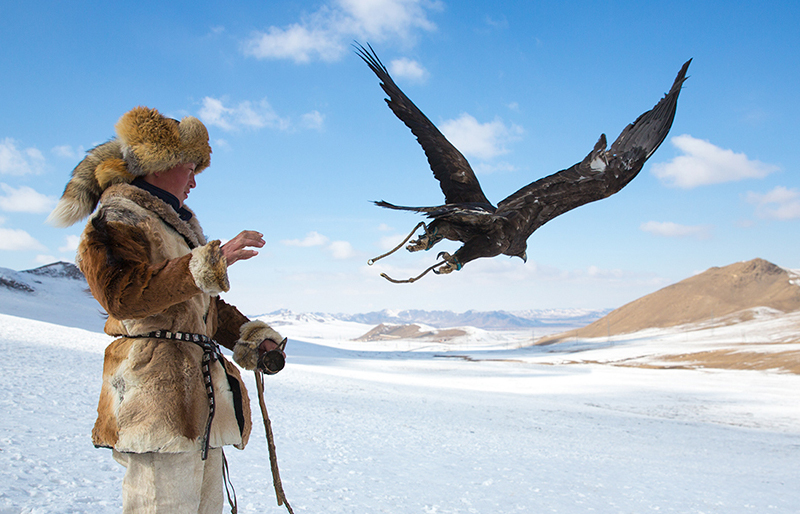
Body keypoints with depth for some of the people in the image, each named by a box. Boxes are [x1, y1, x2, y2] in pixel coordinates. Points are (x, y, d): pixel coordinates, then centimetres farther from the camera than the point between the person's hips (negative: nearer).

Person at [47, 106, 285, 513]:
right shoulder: (117, 218, -3)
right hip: (156, 388, -9)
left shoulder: (176, 223, 26)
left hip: (196, 389, 10)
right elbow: (123, 294, -21)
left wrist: (249, 335, 15)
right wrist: (209, 264, -25)